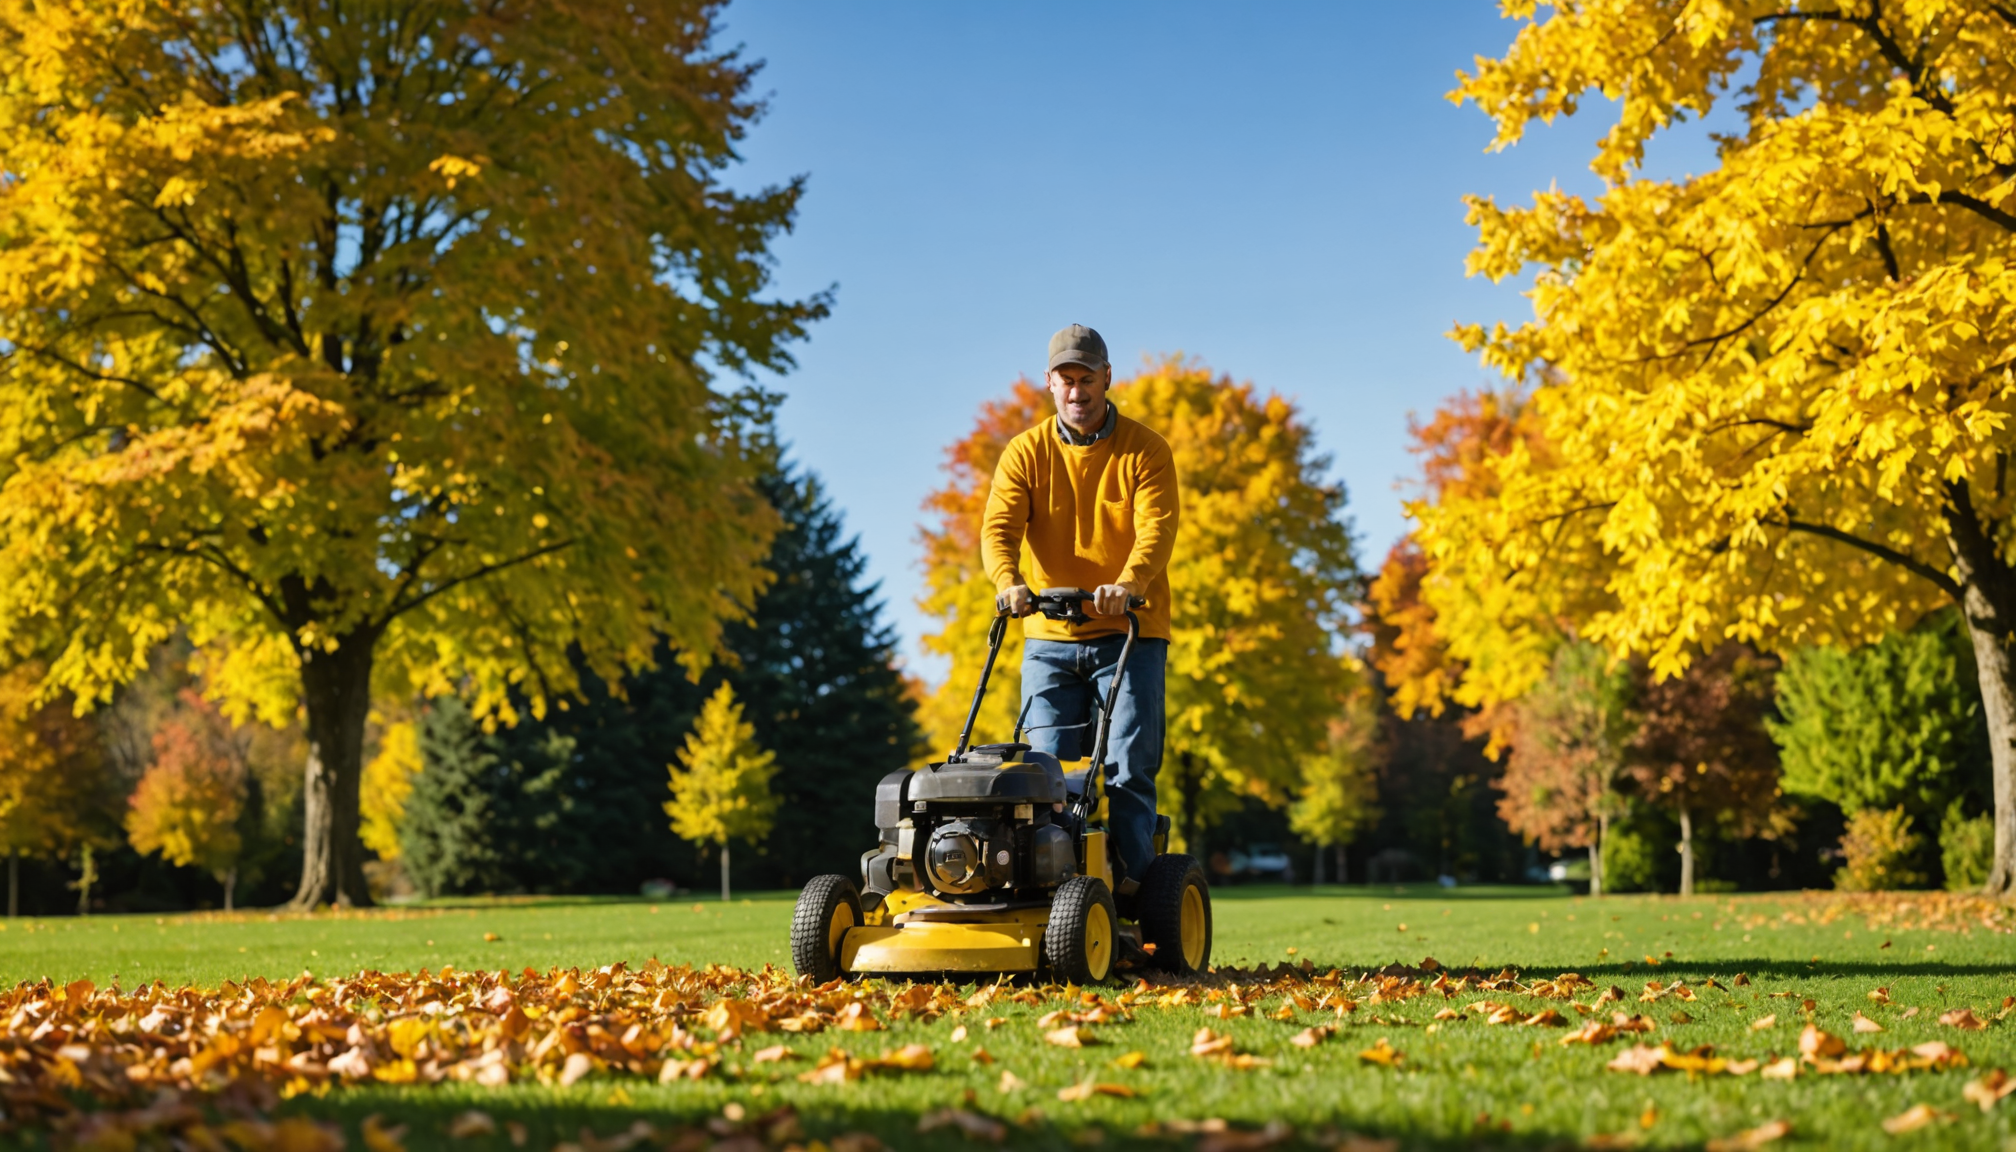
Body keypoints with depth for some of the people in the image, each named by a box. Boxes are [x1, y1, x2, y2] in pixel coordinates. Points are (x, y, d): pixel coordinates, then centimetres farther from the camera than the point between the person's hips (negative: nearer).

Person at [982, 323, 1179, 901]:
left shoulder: (1146, 451, -1)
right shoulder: (1025, 453, 5)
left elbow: (1157, 528, -15)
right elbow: (999, 526, -8)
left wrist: (1128, 581, -36)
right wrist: (1009, 581, -30)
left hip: (1130, 634, -2)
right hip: (1050, 638, 2)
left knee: (1128, 766, -8)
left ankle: (1131, 885, -5)